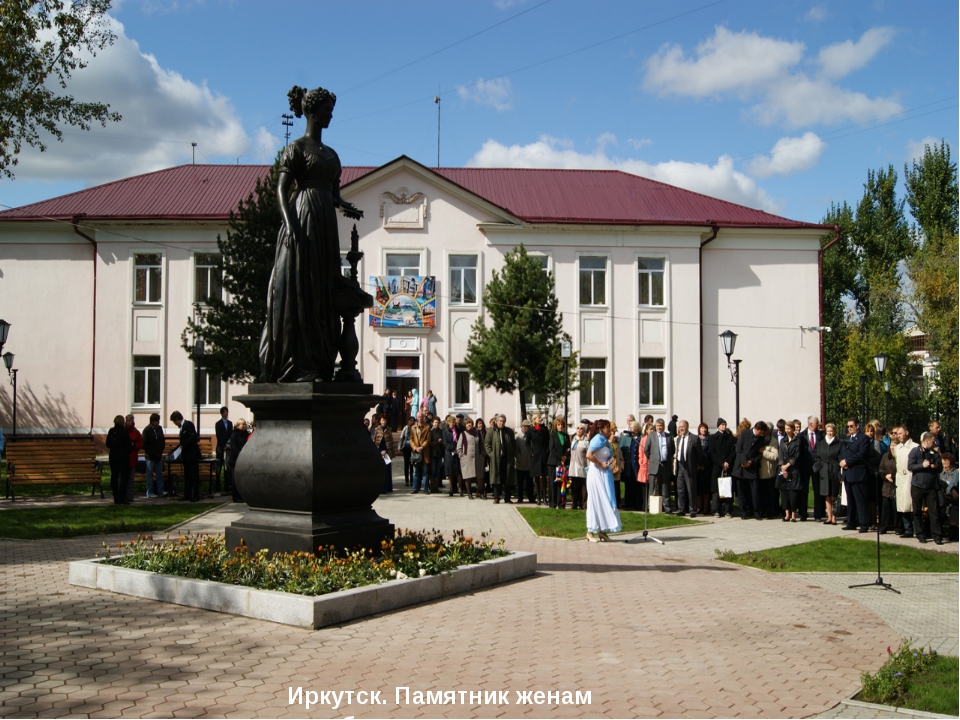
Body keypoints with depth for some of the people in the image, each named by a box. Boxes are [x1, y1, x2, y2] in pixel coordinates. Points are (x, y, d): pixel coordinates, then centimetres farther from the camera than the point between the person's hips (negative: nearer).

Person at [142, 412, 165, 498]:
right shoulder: (147, 430, -8)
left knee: (159, 474, 7)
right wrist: (147, 453, -12)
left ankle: (160, 492, 10)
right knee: (150, 474, 1)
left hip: (158, 456, 6)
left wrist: (161, 452, 6)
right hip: (150, 456, -6)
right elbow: (145, 443, -9)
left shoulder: (159, 428, 10)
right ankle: (150, 492, 5)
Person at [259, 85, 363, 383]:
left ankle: (318, 366, 7)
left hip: (326, 225, 8)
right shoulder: (296, 148, -2)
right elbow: (282, 189, -9)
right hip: (303, 221, -8)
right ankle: (296, 367, -6)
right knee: (297, 292, -7)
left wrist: (344, 206, 0)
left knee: (323, 295, 5)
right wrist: (291, 225, -21)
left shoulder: (331, 154, 20)